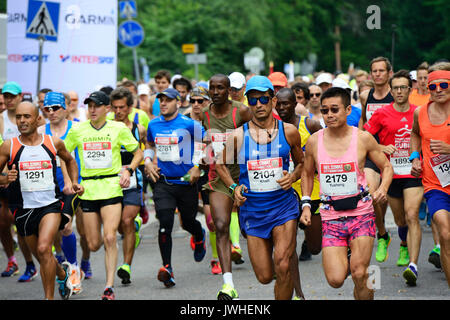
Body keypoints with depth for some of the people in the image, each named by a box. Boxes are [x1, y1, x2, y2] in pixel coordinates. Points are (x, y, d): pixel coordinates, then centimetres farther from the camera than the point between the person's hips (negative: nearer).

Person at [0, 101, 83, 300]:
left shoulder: (54, 143, 1)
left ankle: (49, 298, -14)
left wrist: (74, 182, 10)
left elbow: (69, 160, 22)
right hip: (24, 208, 2)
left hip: (50, 205, -2)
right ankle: (62, 273, 47)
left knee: (44, 248, -23)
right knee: (43, 259, 14)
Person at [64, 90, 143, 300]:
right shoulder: (77, 130, 4)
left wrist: (129, 170, -6)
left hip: (112, 187, -2)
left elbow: (138, 152, 11)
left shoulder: (119, 129, 0)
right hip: (88, 189, 2)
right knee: (94, 245, 4)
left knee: (109, 238, -16)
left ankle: (109, 287, -10)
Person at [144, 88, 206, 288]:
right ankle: (167, 268, -10)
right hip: (163, 181, 2)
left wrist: (198, 167, -9)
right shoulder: (154, 125, 7)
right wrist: (148, 162, 11)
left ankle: (199, 237, 50)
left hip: (186, 181, -2)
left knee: (188, 222, 13)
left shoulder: (189, 124, -8)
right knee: (165, 223, -13)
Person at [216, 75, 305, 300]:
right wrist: (234, 187, -3)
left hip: (284, 207, -1)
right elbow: (221, 165, 14)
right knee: (264, 276, 5)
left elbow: (301, 162, 16)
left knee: (282, 266, -20)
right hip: (252, 209, 1)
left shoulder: (288, 131, 1)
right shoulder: (238, 136, -2)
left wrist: (293, 176, -5)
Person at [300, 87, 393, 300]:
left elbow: (386, 167, 8)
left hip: (361, 213, -1)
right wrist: (306, 204, 6)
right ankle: (344, 256, 26)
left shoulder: (363, 138, -3)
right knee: (335, 280, -9)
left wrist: (383, 188, -12)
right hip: (330, 217, 1)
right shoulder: (314, 141, 2)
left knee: (359, 275, -10)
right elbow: (307, 173, 18)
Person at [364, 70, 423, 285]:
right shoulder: (382, 114, 0)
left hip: (413, 173, -1)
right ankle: (405, 245, 48)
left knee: (412, 216, -18)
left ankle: (412, 266, -26)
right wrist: (382, 147, -12)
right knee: (400, 220, 14)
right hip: (391, 173, 1)